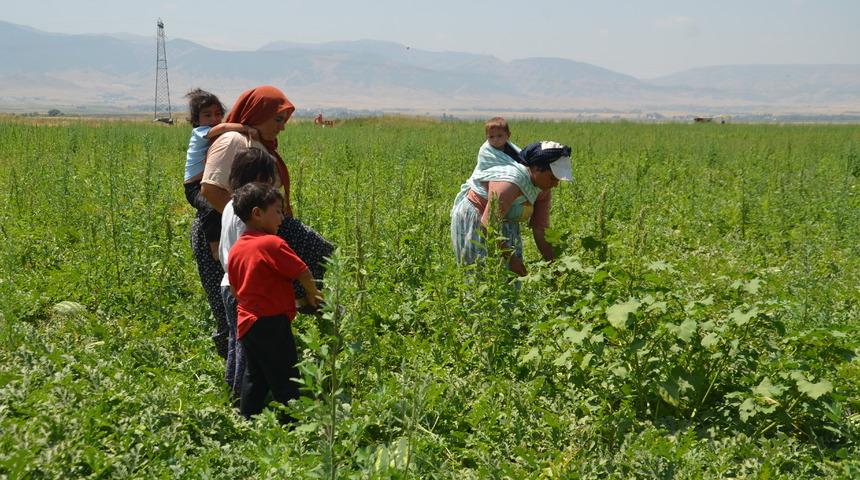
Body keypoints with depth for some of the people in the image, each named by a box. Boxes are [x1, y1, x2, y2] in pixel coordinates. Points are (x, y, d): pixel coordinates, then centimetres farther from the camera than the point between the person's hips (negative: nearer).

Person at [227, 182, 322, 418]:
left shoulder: (235, 250, 9)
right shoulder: (272, 244, -16)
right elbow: (303, 273, -15)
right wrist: (312, 296, 5)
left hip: (246, 323, 8)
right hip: (272, 323, -8)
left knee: (254, 377, 19)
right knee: (285, 381, 0)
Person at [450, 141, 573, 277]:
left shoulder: (543, 190, -8)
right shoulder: (509, 184, -33)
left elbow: (541, 229, -6)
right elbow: (489, 226, -32)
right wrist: (510, 257, -29)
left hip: (504, 223, 8)